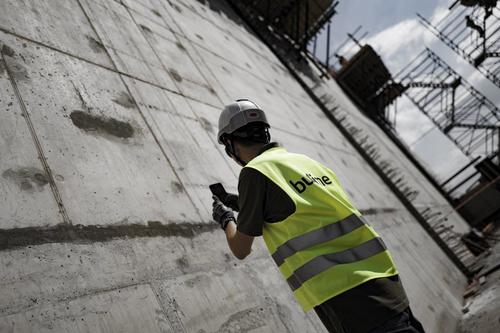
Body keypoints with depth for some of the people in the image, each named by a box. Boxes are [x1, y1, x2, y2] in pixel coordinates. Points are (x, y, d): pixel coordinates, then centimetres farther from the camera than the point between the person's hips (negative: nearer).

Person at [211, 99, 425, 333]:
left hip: (341, 293, -8)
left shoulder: (255, 171, -6)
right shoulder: (305, 160, 16)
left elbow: (241, 249, 2)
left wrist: (227, 219, 24)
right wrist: (243, 204, 35)